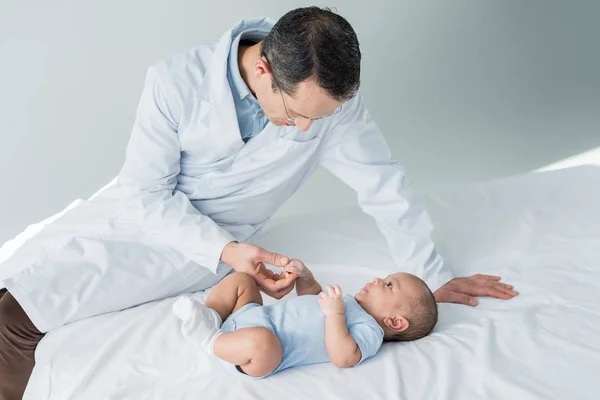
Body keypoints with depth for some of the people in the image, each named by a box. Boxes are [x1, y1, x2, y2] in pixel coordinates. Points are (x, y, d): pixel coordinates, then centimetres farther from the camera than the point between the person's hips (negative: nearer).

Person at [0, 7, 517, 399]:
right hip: (139, 207, 2)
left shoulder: (333, 99, -22)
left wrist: (434, 279, -5)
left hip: (212, 243, -2)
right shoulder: (176, 81, -23)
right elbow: (145, 192, -16)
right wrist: (225, 252, -29)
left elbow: (385, 187, -12)